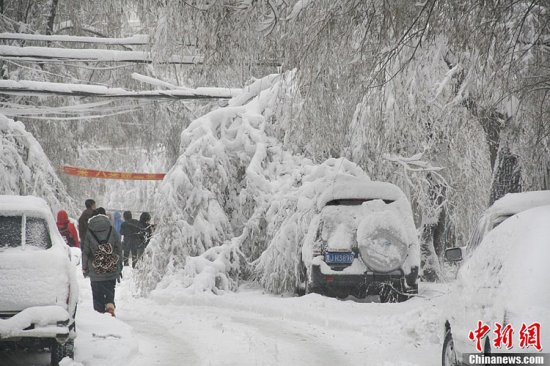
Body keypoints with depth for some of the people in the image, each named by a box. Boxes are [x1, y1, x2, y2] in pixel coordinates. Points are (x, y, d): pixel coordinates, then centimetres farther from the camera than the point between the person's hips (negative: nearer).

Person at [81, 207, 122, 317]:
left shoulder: (89, 233, -4)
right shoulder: (112, 231, 0)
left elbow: (85, 252, 0)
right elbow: (119, 250, 4)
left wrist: (85, 269, 11)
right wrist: (119, 268, 13)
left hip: (95, 273, -1)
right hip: (112, 271, 1)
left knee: (98, 295, 8)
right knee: (110, 292, 11)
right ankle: (110, 306, -13)